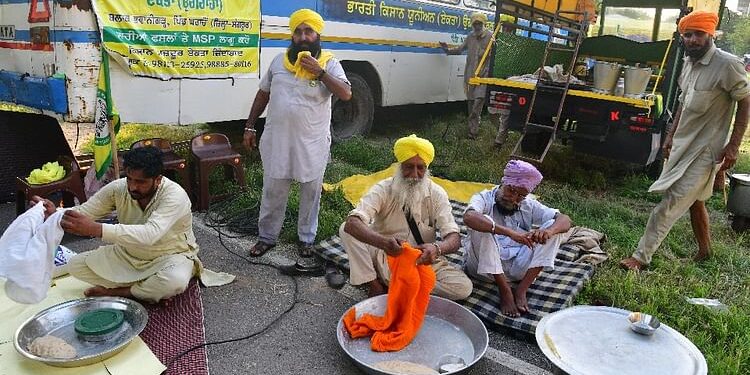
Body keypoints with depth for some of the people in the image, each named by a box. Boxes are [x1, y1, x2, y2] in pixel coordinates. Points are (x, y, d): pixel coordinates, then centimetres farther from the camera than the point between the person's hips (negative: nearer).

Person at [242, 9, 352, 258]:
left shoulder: (329, 63, -4)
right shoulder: (279, 61, 5)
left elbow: (346, 94, -18)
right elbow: (263, 95, 12)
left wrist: (319, 72, -24)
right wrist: (250, 127, 11)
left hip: (312, 144, -2)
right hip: (277, 140, 2)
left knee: (311, 192, 11)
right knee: (273, 191, 12)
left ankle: (306, 238, 28)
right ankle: (267, 237, 28)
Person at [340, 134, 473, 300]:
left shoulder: (436, 194, -11)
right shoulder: (383, 189, -16)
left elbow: (454, 238, -19)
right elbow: (352, 223, -32)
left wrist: (437, 248, -44)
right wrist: (383, 242, -52)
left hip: (422, 259, 2)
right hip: (385, 256, -2)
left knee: (464, 288, -22)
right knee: (347, 230, -24)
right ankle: (376, 285, -16)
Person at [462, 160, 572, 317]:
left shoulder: (529, 206, 8)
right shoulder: (484, 198, -6)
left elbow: (565, 220, -1)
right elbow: (469, 217, -31)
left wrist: (549, 231, -25)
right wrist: (509, 232, -41)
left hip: (516, 268, 4)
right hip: (485, 267, -4)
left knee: (553, 226, -8)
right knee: (484, 225, -29)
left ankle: (521, 289, -17)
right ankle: (505, 291, -22)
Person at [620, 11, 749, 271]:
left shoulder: (727, 65, -16)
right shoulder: (689, 63, 8)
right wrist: (671, 135, 18)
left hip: (705, 150, -8)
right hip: (682, 144, 8)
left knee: (671, 204, -9)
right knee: (694, 200, 19)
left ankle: (641, 257, -3)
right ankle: (705, 251, 37)